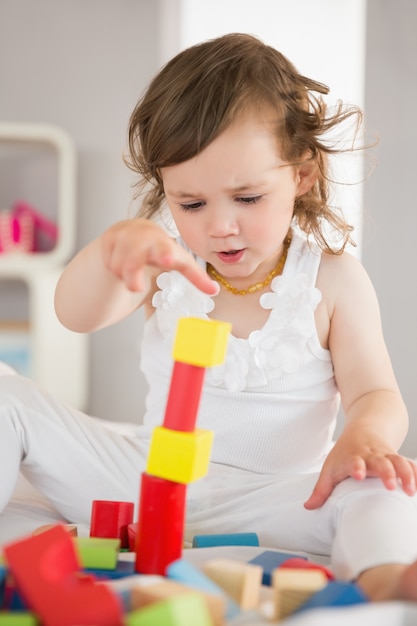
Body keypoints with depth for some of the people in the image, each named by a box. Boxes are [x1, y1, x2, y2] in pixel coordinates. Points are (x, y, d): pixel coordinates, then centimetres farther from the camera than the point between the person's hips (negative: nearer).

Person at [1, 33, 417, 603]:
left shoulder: (332, 279, -4)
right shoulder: (165, 260, 1)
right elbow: (77, 316, -16)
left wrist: (365, 435, -33)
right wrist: (113, 247, -39)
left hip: (268, 502, -2)